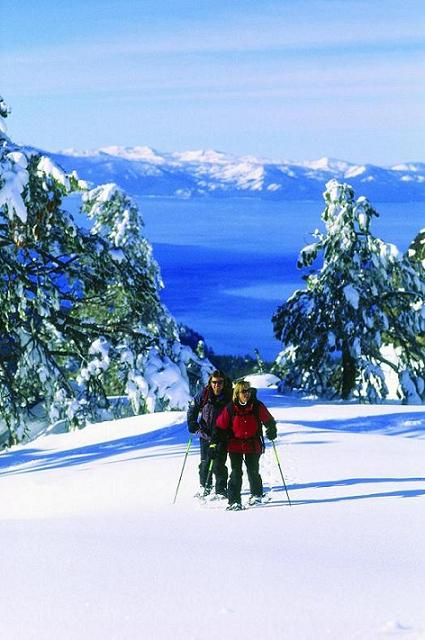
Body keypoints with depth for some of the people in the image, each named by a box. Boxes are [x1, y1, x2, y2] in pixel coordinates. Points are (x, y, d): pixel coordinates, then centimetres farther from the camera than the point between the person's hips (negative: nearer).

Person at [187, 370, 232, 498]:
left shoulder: (229, 396, -9)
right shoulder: (203, 394, -5)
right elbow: (192, 409, 7)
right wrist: (192, 424, -4)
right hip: (205, 434, 2)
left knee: (219, 464, -8)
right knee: (205, 462, 12)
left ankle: (221, 490, 4)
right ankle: (205, 486, 32)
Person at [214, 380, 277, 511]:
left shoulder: (257, 406, -4)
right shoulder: (230, 408, -5)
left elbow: (268, 420, 8)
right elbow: (220, 426, 3)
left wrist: (271, 431, -9)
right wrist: (216, 440, -3)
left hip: (253, 445, 1)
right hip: (235, 445, 0)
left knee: (253, 471, 6)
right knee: (236, 473, -7)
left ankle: (256, 494, 31)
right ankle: (234, 501, -4)